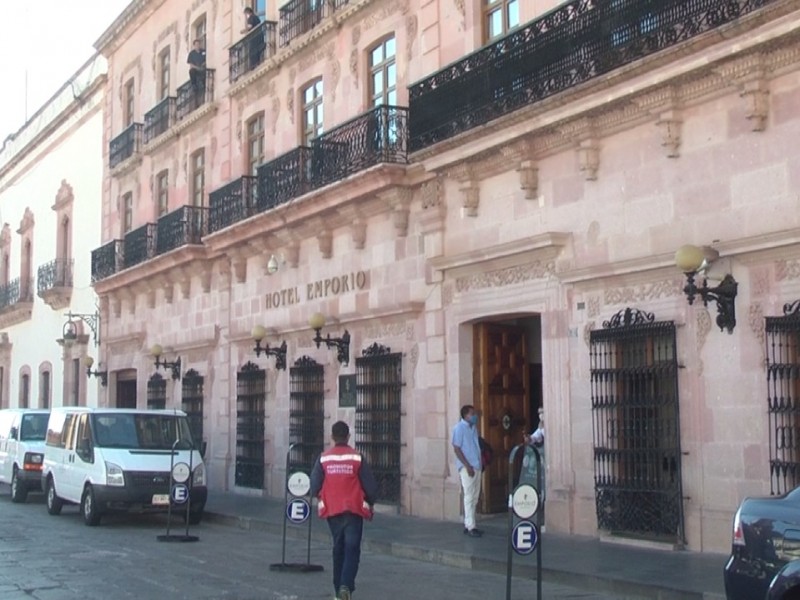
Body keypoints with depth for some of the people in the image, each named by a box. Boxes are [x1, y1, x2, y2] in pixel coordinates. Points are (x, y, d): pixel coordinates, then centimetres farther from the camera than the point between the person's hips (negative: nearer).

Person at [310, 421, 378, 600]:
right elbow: (370, 485, -4)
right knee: (352, 549, 0)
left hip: (332, 510, 3)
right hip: (354, 510, -3)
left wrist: (320, 498, 21)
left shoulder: (323, 458, -3)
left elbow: (315, 485, -1)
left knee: (338, 549, 15)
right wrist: (369, 503, 15)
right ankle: (346, 585, -19)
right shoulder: (357, 458, -7)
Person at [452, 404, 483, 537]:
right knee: (469, 496, -7)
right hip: (467, 467, -8)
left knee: (474, 497, 9)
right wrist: (467, 466, -18)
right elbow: (456, 449, -13)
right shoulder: (459, 428, -9)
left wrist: (479, 462, 9)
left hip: (476, 466, 8)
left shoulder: (473, 428, 14)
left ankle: (468, 524, 16)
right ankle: (470, 527, -6)